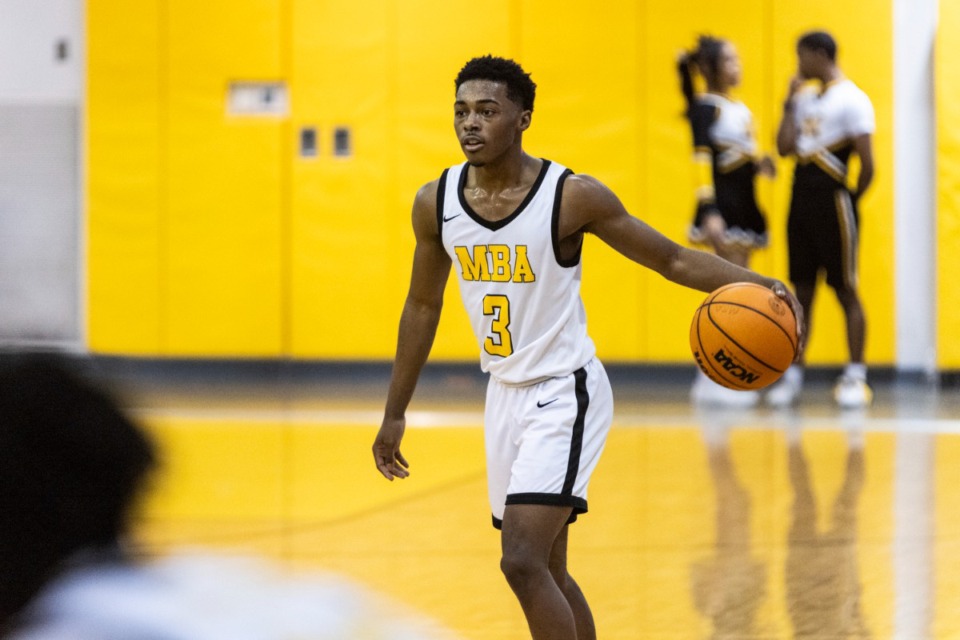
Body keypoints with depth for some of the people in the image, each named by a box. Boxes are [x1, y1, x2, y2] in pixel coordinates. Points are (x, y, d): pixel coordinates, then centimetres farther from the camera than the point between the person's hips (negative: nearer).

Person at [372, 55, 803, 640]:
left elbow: (674, 260, -8)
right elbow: (423, 307, 13)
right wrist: (395, 415, 17)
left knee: (523, 562, -19)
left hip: (565, 393, -6)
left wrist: (756, 283, -25)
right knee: (546, 574, 13)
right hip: (505, 394, 6)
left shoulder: (573, 196, -16)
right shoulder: (436, 203, -2)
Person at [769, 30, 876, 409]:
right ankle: (793, 375, 10)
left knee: (846, 290, -3)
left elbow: (867, 164, -11)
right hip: (801, 201, 7)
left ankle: (855, 378, -1)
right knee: (802, 289, 8)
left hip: (832, 203, -7)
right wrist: (790, 102, 5)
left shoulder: (852, 100, -9)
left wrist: (851, 200, -3)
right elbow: (785, 147, 7)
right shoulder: (805, 98, 14)